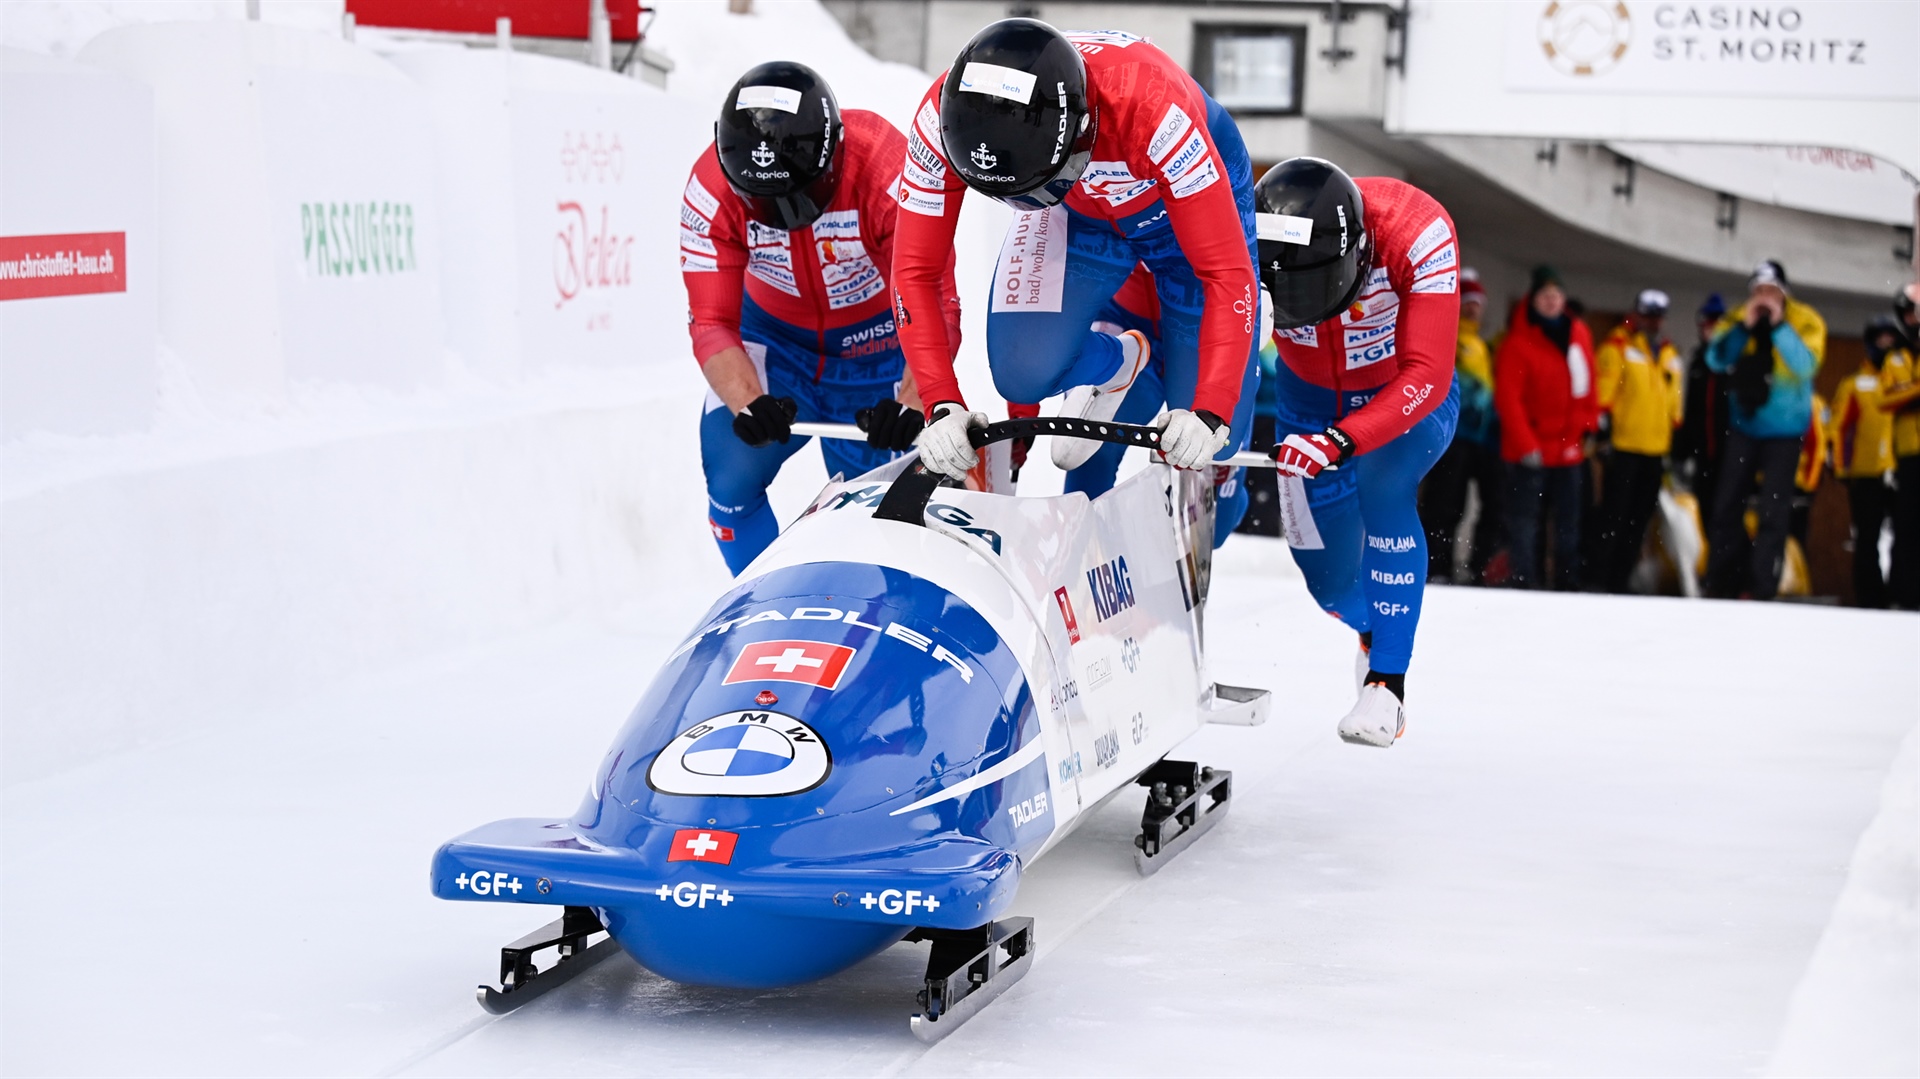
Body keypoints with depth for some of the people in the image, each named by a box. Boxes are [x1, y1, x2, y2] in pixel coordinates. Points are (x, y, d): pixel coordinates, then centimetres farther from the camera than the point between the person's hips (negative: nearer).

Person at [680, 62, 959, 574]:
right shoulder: (712, 191, -26)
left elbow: (932, 308, -34)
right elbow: (712, 324, -24)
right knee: (731, 483, -12)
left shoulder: (888, 173, -33)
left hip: (880, 347, -2)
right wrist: (747, 403, -44)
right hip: (777, 341, 2)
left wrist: (912, 400, -52)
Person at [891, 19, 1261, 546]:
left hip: (1192, 203, -3)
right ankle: (1119, 362, 12)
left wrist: (1210, 413, -46)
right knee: (1023, 371, -22)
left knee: (1201, 452, -6)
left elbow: (1227, 274, -39)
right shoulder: (946, 115, -35)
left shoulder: (1150, 107, -45)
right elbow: (915, 272, -25)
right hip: (1076, 214, 3)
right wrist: (943, 406, -35)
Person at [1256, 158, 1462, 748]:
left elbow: (1426, 378, -41)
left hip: (1407, 397, -3)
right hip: (1308, 395, 3)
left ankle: (1386, 687, -25)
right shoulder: (1247, 238, -31)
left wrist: (1341, 441, -53)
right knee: (1327, 582, 3)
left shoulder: (1417, 232, -37)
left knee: (1380, 488, -32)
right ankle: (1373, 629, 39)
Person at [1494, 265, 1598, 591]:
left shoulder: (1579, 334, 8)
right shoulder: (1518, 341, -11)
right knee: (1525, 520, -3)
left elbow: (1587, 383, 16)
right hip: (1531, 452, -6)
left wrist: (1589, 425, 8)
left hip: (1569, 449, 6)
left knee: (1569, 521, 10)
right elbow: (1507, 397, -15)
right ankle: (1525, 583, 0)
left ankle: (1567, 584, 17)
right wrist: (1526, 444, -18)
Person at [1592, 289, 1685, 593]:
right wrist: (1603, 423, -15)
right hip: (1623, 446, -6)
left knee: (1639, 521, 7)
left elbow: (1675, 402, 23)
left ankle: (1620, 578, 12)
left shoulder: (1670, 355, 19)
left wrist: (1676, 439, 20)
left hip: (1656, 450, 6)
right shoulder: (1617, 346, -1)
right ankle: (1600, 577, -3)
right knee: (1614, 516, -7)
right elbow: (1603, 388, -8)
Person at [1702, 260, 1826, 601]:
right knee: (1727, 505, 5)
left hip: (1784, 429, -3)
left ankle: (1762, 588, -1)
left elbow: (1805, 366, -22)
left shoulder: (1806, 322, -8)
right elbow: (1716, 360, -10)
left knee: (1775, 511, -5)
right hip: (1743, 425, 3)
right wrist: (1745, 327, -20)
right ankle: (1721, 583, 14)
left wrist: (1779, 326, -25)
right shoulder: (1737, 318, 1)